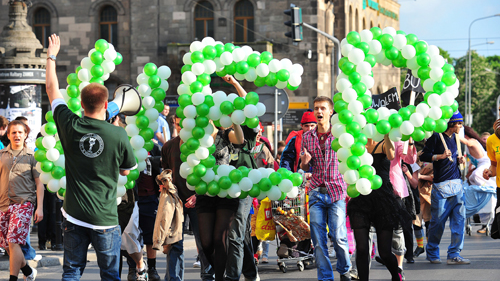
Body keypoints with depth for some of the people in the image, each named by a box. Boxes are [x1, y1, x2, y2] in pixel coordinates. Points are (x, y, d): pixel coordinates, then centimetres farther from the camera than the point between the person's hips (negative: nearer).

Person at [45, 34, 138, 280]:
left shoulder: (70, 126, -4)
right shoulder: (118, 135, -10)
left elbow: (52, 89, 12)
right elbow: (126, 171, 8)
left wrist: (51, 56, 26)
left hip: (74, 215, 2)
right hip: (105, 218, -2)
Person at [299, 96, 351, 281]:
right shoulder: (307, 137, 10)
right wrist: (304, 162, -6)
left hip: (336, 192, -3)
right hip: (316, 193, 3)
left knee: (338, 236, -9)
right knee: (318, 240, -1)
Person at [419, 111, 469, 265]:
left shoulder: (455, 137, 15)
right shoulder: (436, 137, -7)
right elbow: (424, 156, -10)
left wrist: (459, 160, 8)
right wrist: (441, 156, -21)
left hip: (456, 183, 6)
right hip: (441, 185, -6)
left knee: (459, 218, -3)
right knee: (438, 220, 0)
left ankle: (454, 255, 0)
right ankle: (432, 253, 18)